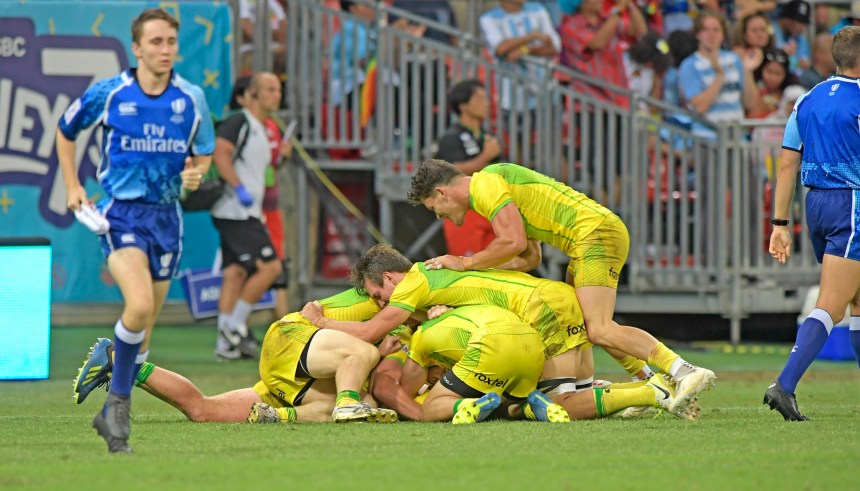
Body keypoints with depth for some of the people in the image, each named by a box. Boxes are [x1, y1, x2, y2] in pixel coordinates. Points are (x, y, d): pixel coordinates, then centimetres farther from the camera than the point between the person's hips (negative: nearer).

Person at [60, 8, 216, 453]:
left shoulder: (191, 99, 1)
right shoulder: (107, 94, -5)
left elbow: (204, 153, 14)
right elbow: (66, 131, 12)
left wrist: (197, 173, -9)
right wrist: (72, 187, 6)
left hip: (166, 216, 4)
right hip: (121, 212, -4)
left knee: (144, 326, 9)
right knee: (139, 304, -26)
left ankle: (112, 415, 25)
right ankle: (119, 401, -9)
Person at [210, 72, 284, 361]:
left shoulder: (260, 131, 20)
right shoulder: (239, 122, -9)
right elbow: (219, 152, -22)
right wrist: (239, 188, -27)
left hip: (247, 213, 10)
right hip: (235, 212, -10)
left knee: (236, 272, 7)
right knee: (270, 266, -14)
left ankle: (226, 344, 7)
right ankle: (234, 325, -6)